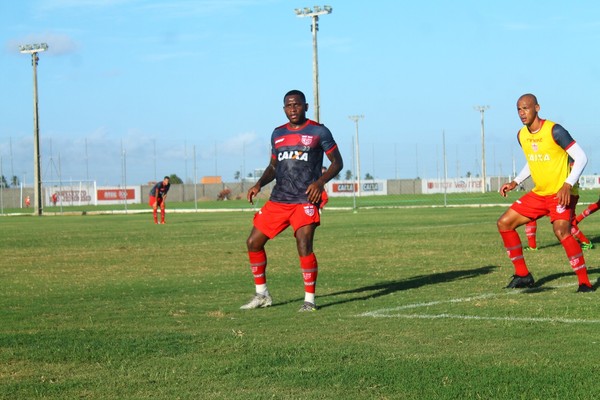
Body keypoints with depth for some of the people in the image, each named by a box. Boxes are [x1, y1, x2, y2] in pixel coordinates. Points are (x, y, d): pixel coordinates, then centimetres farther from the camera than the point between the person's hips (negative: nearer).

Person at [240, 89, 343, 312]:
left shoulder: (318, 132, -2)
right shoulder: (278, 134, 13)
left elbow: (337, 163, 0)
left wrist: (320, 182, -16)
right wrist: (259, 184, 5)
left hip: (305, 200, -6)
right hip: (278, 200, 6)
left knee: (304, 247, -19)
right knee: (253, 243, 4)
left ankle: (310, 300, -6)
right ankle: (261, 295, 18)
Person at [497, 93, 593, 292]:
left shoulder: (554, 131, -17)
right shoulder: (522, 136, 5)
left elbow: (581, 158, -17)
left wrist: (568, 185, -28)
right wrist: (516, 182, 10)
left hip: (561, 194, -8)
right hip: (538, 194, 8)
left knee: (561, 231, -30)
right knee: (504, 223, 3)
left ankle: (584, 282, -21)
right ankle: (523, 275, 12)